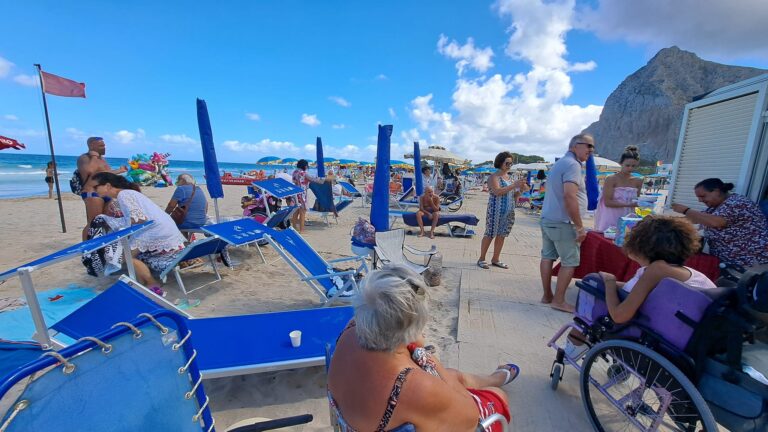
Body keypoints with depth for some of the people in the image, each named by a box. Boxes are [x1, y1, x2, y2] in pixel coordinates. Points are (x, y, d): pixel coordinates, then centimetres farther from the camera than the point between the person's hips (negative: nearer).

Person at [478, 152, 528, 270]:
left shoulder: (509, 177, 15)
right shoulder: (494, 177, -6)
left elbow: (513, 196, 18)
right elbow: (497, 191, -22)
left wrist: (520, 189, -1)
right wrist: (514, 185, -23)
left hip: (509, 212, 7)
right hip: (495, 211, -7)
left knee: (501, 236, 10)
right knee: (489, 235, -1)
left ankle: (495, 259, 20)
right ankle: (481, 259, 10)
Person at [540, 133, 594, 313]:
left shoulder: (560, 163, 18)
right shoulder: (572, 165, -14)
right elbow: (569, 196, -25)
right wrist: (580, 227, -21)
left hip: (547, 219, 10)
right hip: (562, 223, -10)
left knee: (547, 256, 12)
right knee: (570, 262, 0)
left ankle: (547, 296, 22)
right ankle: (558, 300, 8)